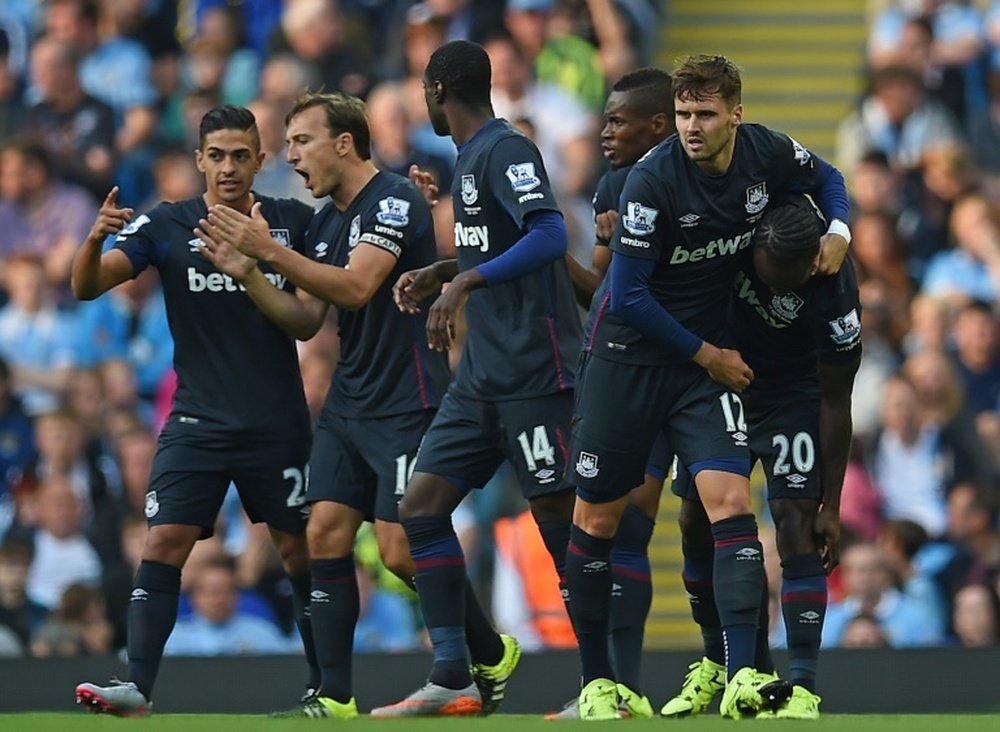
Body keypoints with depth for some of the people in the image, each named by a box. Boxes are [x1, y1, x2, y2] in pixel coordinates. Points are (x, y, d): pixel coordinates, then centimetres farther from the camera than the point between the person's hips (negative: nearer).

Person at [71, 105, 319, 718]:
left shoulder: (293, 223, 1)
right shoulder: (166, 227, -2)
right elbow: (86, 286, -10)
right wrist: (96, 239, -31)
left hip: (278, 425, 0)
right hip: (198, 421, 0)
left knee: (301, 551, 4)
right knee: (164, 544, -12)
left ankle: (329, 688, 16)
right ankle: (138, 687, -16)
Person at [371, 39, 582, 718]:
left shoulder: (506, 150, -12)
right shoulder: (470, 157, 18)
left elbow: (549, 235, -26)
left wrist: (465, 282, -29)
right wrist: (438, 273, 21)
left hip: (533, 373, -10)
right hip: (484, 374, 10)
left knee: (560, 519, -7)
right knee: (422, 505, 4)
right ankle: (454, 679, 6)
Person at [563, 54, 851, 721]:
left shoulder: (768, 153, -8)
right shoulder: (653, 181, -21)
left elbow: (827, 178, 16)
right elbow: (630, 296, -18)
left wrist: (838, 232, -4)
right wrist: (708, 357, -12)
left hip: (710, 355, 2)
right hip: (630, 357, -2)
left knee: (730, 501, -17)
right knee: (597, 521, 4)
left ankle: (741, 679, -24)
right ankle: (596, 679, 21)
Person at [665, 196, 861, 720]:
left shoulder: (833, 287, -32)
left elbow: (835, 402, -21)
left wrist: (831, 505, -16)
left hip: (793, 396, -3)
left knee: (795, 525, -17)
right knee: (697, 522, 3)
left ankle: (803, 687, -18)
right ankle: (718, 662, 23)